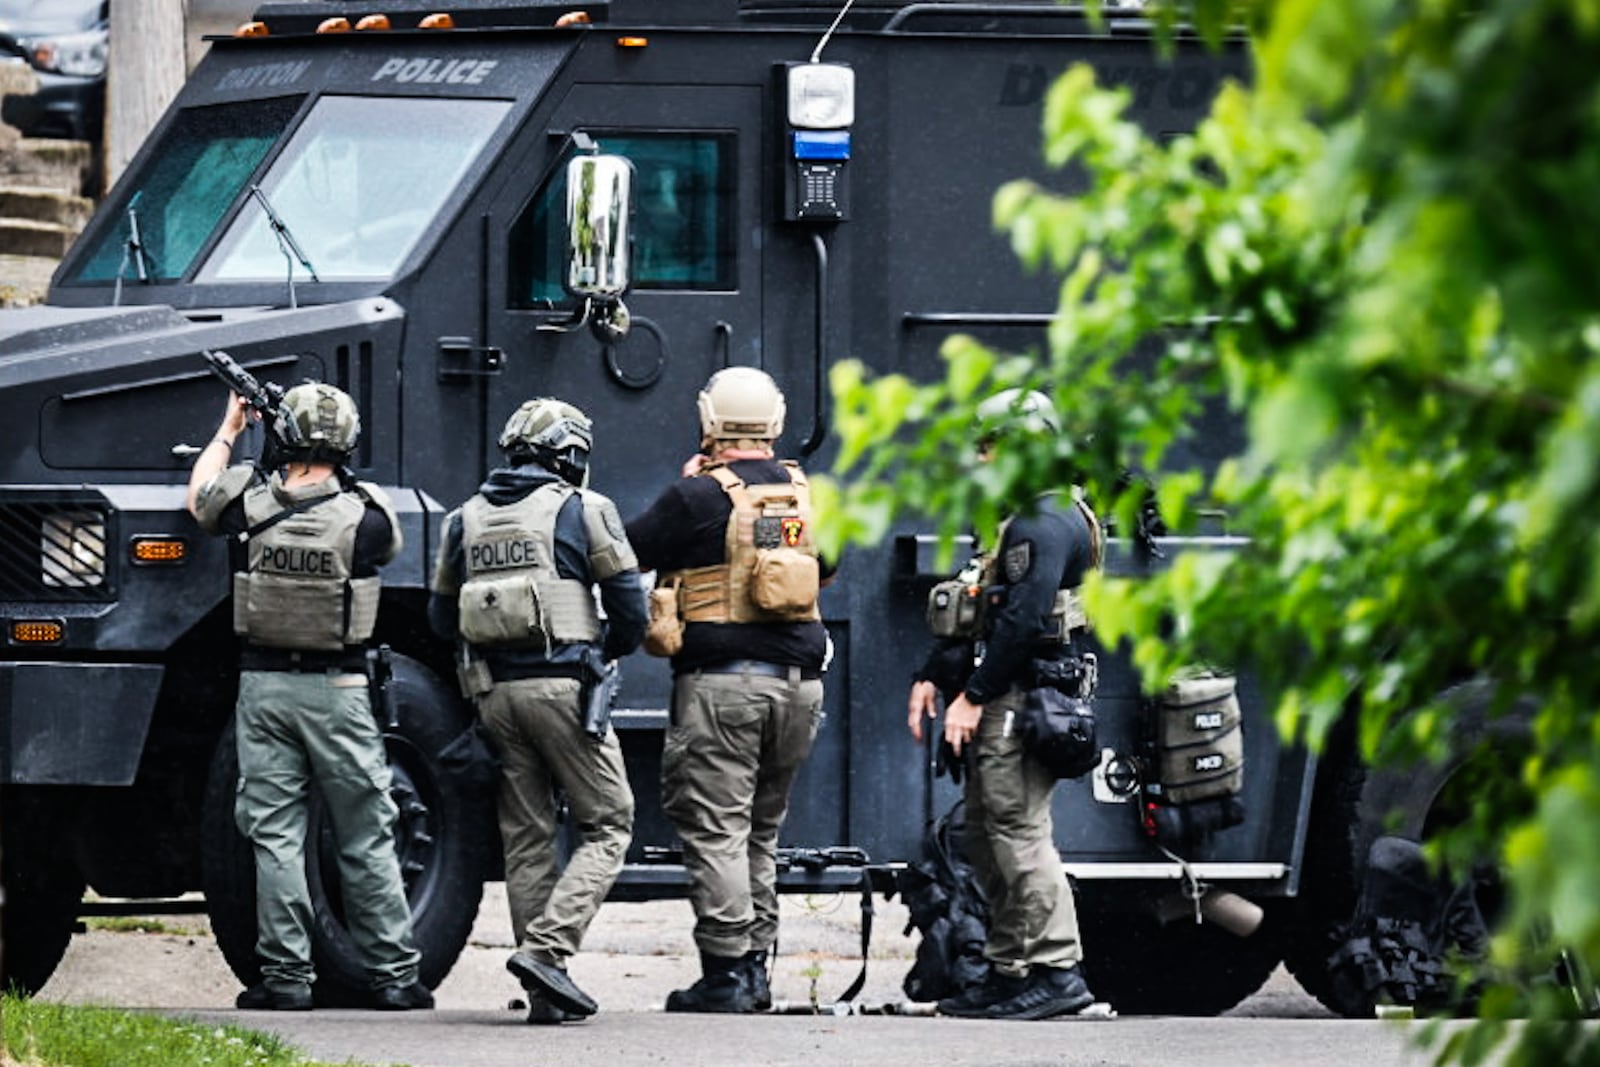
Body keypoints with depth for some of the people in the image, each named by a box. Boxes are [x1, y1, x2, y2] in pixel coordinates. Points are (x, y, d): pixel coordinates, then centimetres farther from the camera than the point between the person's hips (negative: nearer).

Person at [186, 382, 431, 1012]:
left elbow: (199, 494, 18)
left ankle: (285, 975, 0)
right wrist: (334, 480, 18)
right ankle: (393, 974, 8)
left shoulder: (250, 505, -6)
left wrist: (229, 429, 33)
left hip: (263, 687, 1)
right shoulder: (364, 516, -11)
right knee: (366, 840, 6)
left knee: (274, 835, 4)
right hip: (336, 692, -1)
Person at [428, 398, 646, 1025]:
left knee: (525, 838, 9)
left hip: (494, 691, 5)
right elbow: (629, 607, -2)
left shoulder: (465, 520, 13)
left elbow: (442, 618, 17)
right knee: (607, 828, 3)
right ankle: (546, 947, -15)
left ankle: (546, 993, 5)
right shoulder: (581, 510, -1)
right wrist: (610, 649, 19)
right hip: (563, 685, -5)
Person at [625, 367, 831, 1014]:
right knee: (761, 828, 15)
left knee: (716, 828, -4)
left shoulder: (700, 496, -9)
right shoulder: (805, 494, 8)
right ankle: (756, 965, 16)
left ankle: (726, 972, -8)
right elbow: (827, 564, 25)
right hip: (797, 681, 6)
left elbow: (631, 550, 1)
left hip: (722, 683, -6)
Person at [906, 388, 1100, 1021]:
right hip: (998, 706, 11)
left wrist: (975, 695, -22)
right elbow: (977, 612, 23)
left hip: (1023, 701, -11)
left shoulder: (1047, 524, -13)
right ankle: (1009, 972, 14)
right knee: (985, 836, 12)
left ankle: (1056, 970, -13)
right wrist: (934, 676, 14)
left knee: (1019, 830, -13)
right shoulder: (1019, 520, 22)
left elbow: (1024, 621, -22)